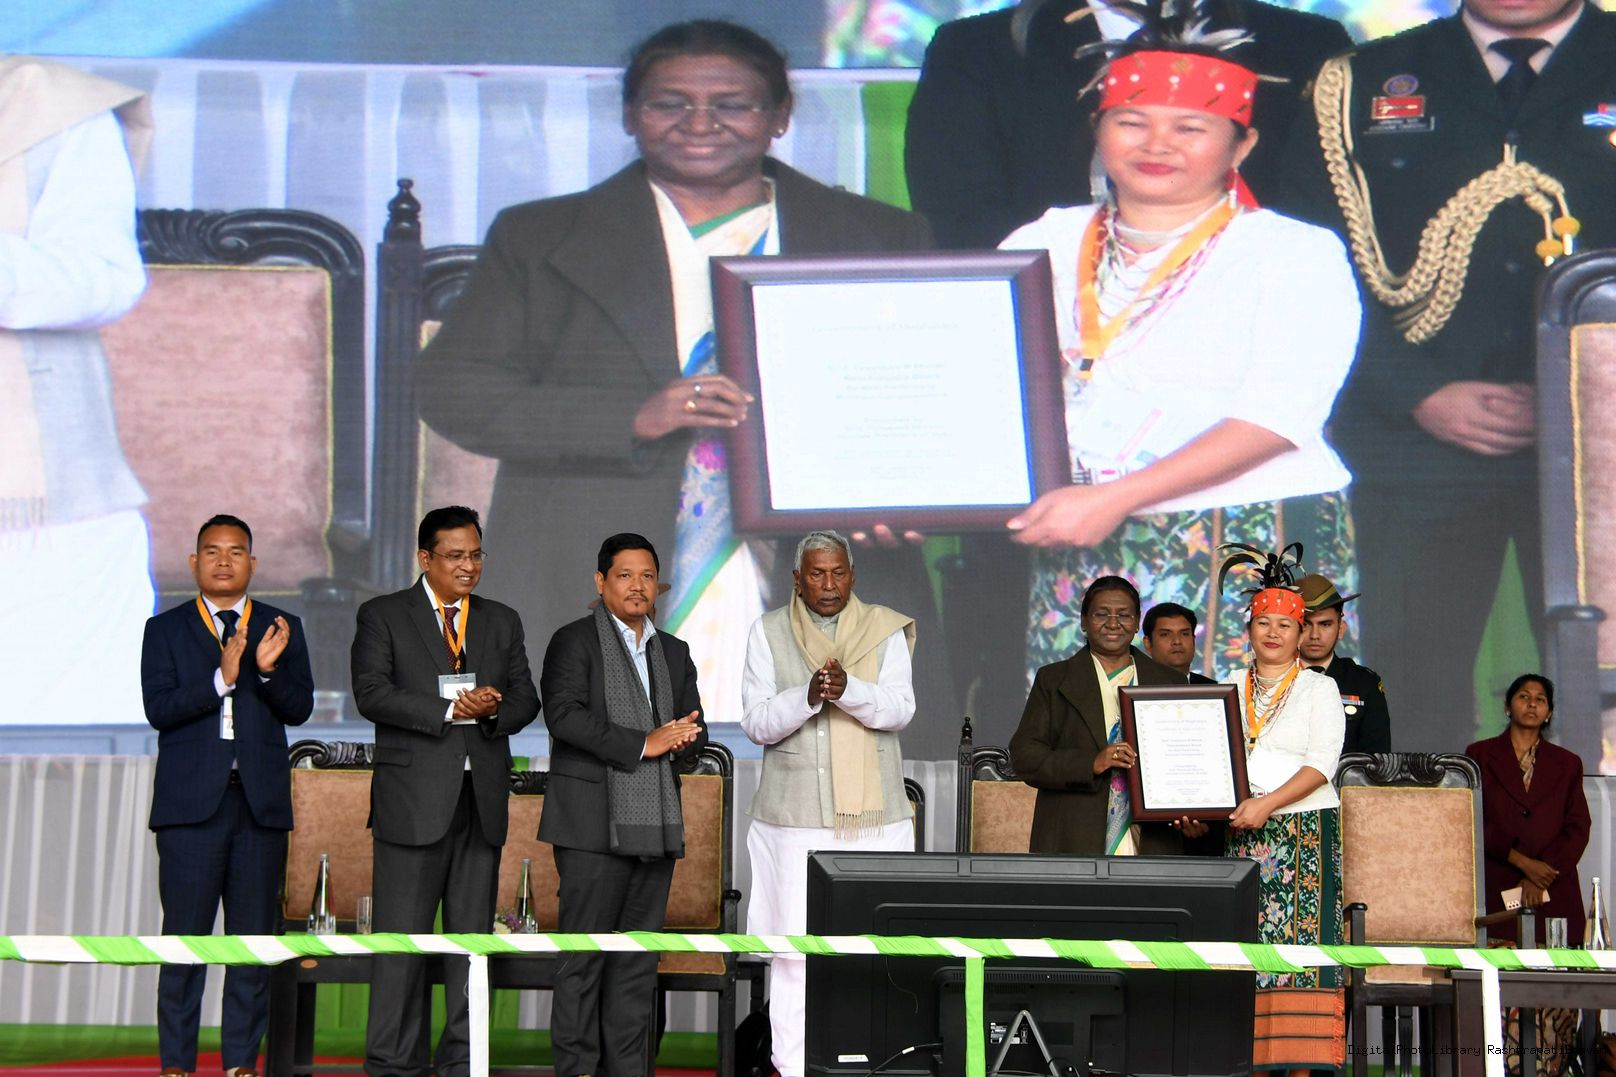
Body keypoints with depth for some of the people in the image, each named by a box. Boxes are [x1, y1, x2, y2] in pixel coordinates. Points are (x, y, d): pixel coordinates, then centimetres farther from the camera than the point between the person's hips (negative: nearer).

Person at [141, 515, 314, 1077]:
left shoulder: (283, 629, 11)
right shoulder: (166, 630, 7)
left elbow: (299, 708, 2)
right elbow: (158, 708, -7)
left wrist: (268, 669, -17)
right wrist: (221, 677, -20)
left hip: (261, 802, 2)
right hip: (191, 803, -2)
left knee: (254, 938, 3)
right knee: (184, 937, -2)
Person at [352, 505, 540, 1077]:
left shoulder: (503, 622, 16)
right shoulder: (383, 616, 3)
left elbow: (525, 700, 11)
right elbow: (372, 694, -10)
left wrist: (493, 708, -11)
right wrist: (450, 710, -17)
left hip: (483, 797, 4)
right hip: (413, 799, -4)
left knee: (473, 933, 6)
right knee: (402, 936, -3)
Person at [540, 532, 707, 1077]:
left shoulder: (674, 652, 19)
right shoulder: (574, 641, 0)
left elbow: (695, 728, 17)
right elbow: (565, 715, -14)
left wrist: (681, 739, -8)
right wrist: (642, 743, -17)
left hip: (656, 826, 6)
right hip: (594, 823, -6)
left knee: (639, 959, 8)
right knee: (585, 956, -4)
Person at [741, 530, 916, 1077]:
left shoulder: (884, 629, 7)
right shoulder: (768, 632, 7)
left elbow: (900, 709, -4)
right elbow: (756, 722, 1)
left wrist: (849, 689, -23)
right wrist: (807, 697, -18)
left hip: (873, 812, 0)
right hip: (794, 815, 0)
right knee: (794, 945, -1)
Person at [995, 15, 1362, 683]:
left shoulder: (1295, 253, 1)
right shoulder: (1045, 243, 15)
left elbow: (1278, 414, -12)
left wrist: (1115, 497, -20)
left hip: (1256, 554, -4)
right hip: (1080, 566, 4)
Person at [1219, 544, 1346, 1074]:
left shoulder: (1319, 689, 4)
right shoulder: (1229, 688, 16)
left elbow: (1321, 764, -6)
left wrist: (1269, 803, -18)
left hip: (1303, 833, -3)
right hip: (1240, 833, 4)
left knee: (1300, 942, -10)